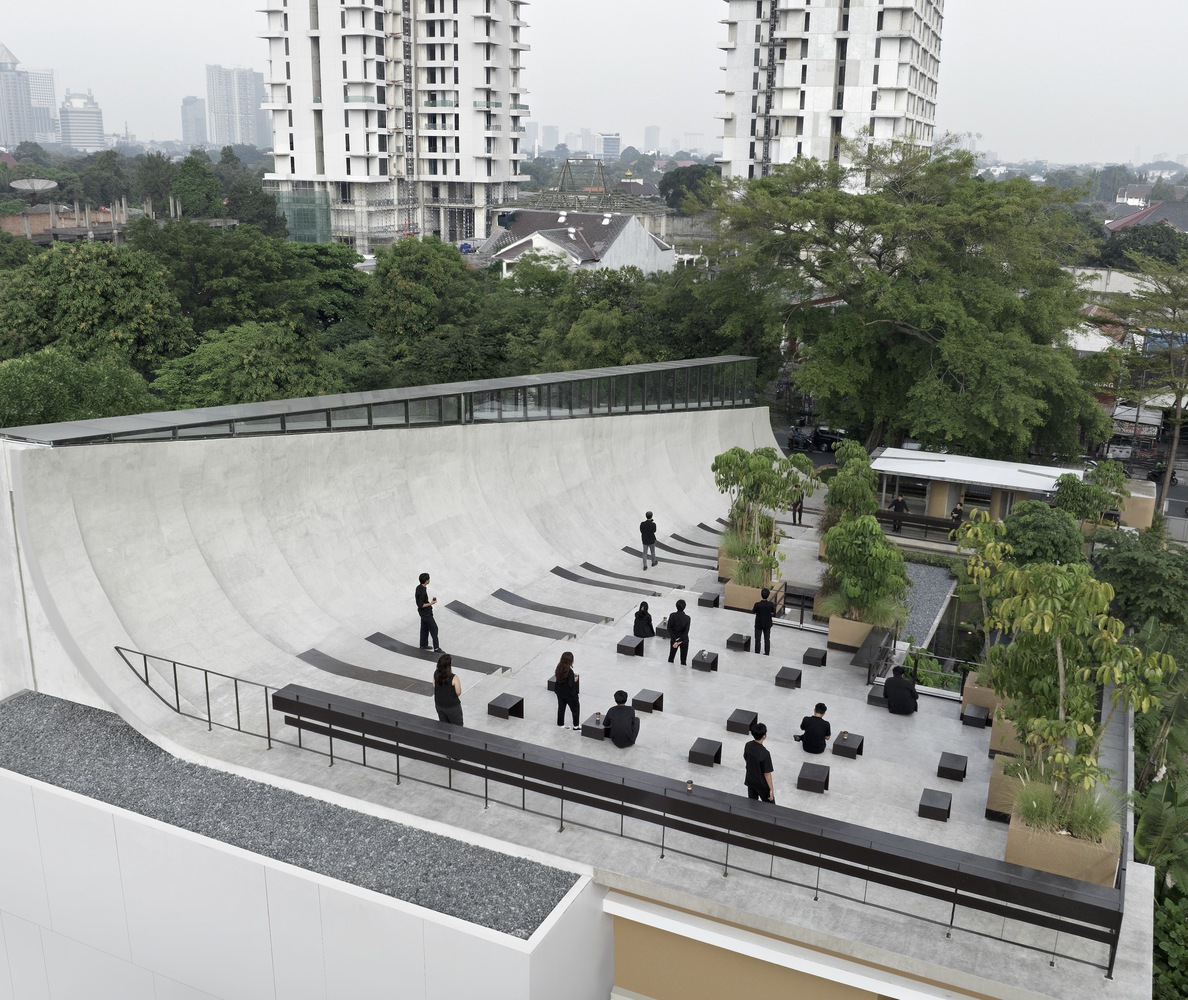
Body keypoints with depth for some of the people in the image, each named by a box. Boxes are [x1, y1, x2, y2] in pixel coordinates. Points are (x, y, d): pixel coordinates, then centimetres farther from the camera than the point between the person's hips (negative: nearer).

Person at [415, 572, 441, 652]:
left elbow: (415, 597, 14)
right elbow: (421, 605, -28)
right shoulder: (422, 592, -31)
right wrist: (431, 603, -21)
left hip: (423, 612, 10)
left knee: (424, 628, 22)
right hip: (426, 613, -10)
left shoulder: (419, 587, -2)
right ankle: (436, 648, 3)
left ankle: (423, 644, 34)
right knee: (434, 629, -2)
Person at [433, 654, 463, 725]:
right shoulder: (453, 678, -29)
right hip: (452, 706, -5)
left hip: (439, 705, 6)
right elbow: (458, 692, -19)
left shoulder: (436, 674, -13)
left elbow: (434, 686, 2)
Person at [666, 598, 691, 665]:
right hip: (684, 640, -2)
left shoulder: (672, 615, -16)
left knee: (672, 653, 22)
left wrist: (675, 640, -16)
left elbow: (669, 628, -15)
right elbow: (686, 631, -22)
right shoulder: (687, 618, -20)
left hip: (674, 639, 2)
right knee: (683, 655, 13)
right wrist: (679, 641, -21)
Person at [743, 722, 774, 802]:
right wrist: (771, 789, -12)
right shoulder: (765, 753, -32)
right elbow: (767, 774, -23)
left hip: (750, 781, 6)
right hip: (762, 785, -6)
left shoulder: (748, 745, -12)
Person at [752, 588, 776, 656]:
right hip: (767, 625, 2)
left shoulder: (757, 604, -25)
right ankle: (767, 654, 31)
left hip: (758, 624, -2)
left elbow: (753, 611, -6)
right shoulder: (771, 604, -20)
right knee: (767, 640, 20)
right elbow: (774, 614, -7)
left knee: (757, 639, 14)